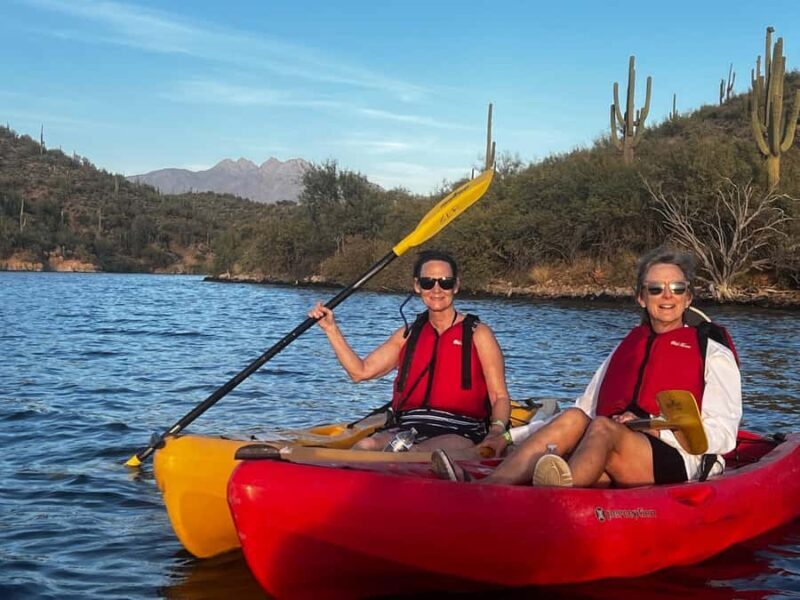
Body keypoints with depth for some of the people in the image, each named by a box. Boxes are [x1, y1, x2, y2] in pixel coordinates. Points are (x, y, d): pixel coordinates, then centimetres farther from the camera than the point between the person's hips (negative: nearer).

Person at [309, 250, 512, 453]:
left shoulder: (477, 334, 7)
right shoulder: (409, 334, 20)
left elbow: (500, 396, 4)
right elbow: (360, 371, 16)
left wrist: (496, 429, -17)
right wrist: (331, 328, 10)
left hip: (460, 434, -3)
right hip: (406, 429, 4)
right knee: (365, 447, -30)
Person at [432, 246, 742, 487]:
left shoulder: (713, 353, 10)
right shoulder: (625, 348, 24)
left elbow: (722, 434, 0)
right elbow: (587, 405, 16)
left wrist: (654, 429, -14)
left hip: (680, 467, -4)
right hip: (613, 473, 4)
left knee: (602, 427, -32)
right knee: (574, 417, -25)